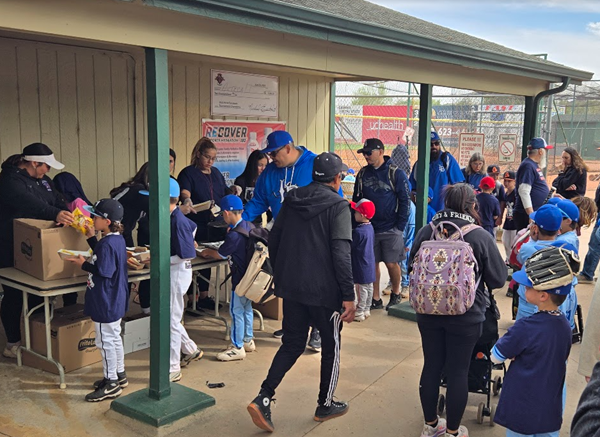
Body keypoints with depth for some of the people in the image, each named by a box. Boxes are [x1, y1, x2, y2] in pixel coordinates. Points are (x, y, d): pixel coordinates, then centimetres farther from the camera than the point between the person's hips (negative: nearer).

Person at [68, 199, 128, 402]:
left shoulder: (107, 244, -25)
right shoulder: (117, 239, 6)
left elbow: (103, 272, -26)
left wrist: (84, 265, -14)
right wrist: (92, 238, 17)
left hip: (105, 303, -10)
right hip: (115, 301, 10)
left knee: (105, 341, 1)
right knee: (114, 337, 20)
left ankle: (111, 383, 12)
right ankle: (119, 375, 33)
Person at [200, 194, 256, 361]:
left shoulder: (234, 235, -23)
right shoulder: (250, 226, 5)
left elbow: (220, 255, -10)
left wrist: (207, 252, 10)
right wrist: (212, 252, 14)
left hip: (241, 278, -9)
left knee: (236, 311, 0)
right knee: (247, 308, 19)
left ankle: (237, 347, 7)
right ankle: (248, 341, 31)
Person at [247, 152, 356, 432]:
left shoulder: (291, 200, 7)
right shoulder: (338, 206, -10)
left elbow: (273, 242, 10)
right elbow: (341, 254, -18)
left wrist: (281, 276, 22)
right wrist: (348, 296, -15)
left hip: (291, 287, 5)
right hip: (324, 290, -5)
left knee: (292, 345, 16)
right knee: (331, 346, 15)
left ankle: (263, 399, 2)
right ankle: (325, 405, 27)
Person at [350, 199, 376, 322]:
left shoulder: (358, 231, -24)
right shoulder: (370, 227, 3)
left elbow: (350, 245, -15)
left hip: (361, 266, -9)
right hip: (370, 264, 9)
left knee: (362, 289, 0)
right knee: (369, 287, 15)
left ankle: (360, 313, 10)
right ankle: (367, 310, 26)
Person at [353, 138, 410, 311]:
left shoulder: (395, 173, -6)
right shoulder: (363, 174, 7)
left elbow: (405, 200, -6)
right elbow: (356, 200, 13)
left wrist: (400, 226, -10)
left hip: (391, 229, -4)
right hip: (369, 228, 4)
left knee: (391, 263, 0)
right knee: (372, 264, 7)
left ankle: (396, 294, 25)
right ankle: (376, 299, 19)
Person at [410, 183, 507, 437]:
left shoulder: (426, 231, -7)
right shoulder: (481, 237, -15)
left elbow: (412, 267, 6)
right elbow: (499, 279, -6)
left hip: (429, 312, 3)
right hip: (466, 316, -3)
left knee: (431, 366, 15)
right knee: (458, 371, 10)